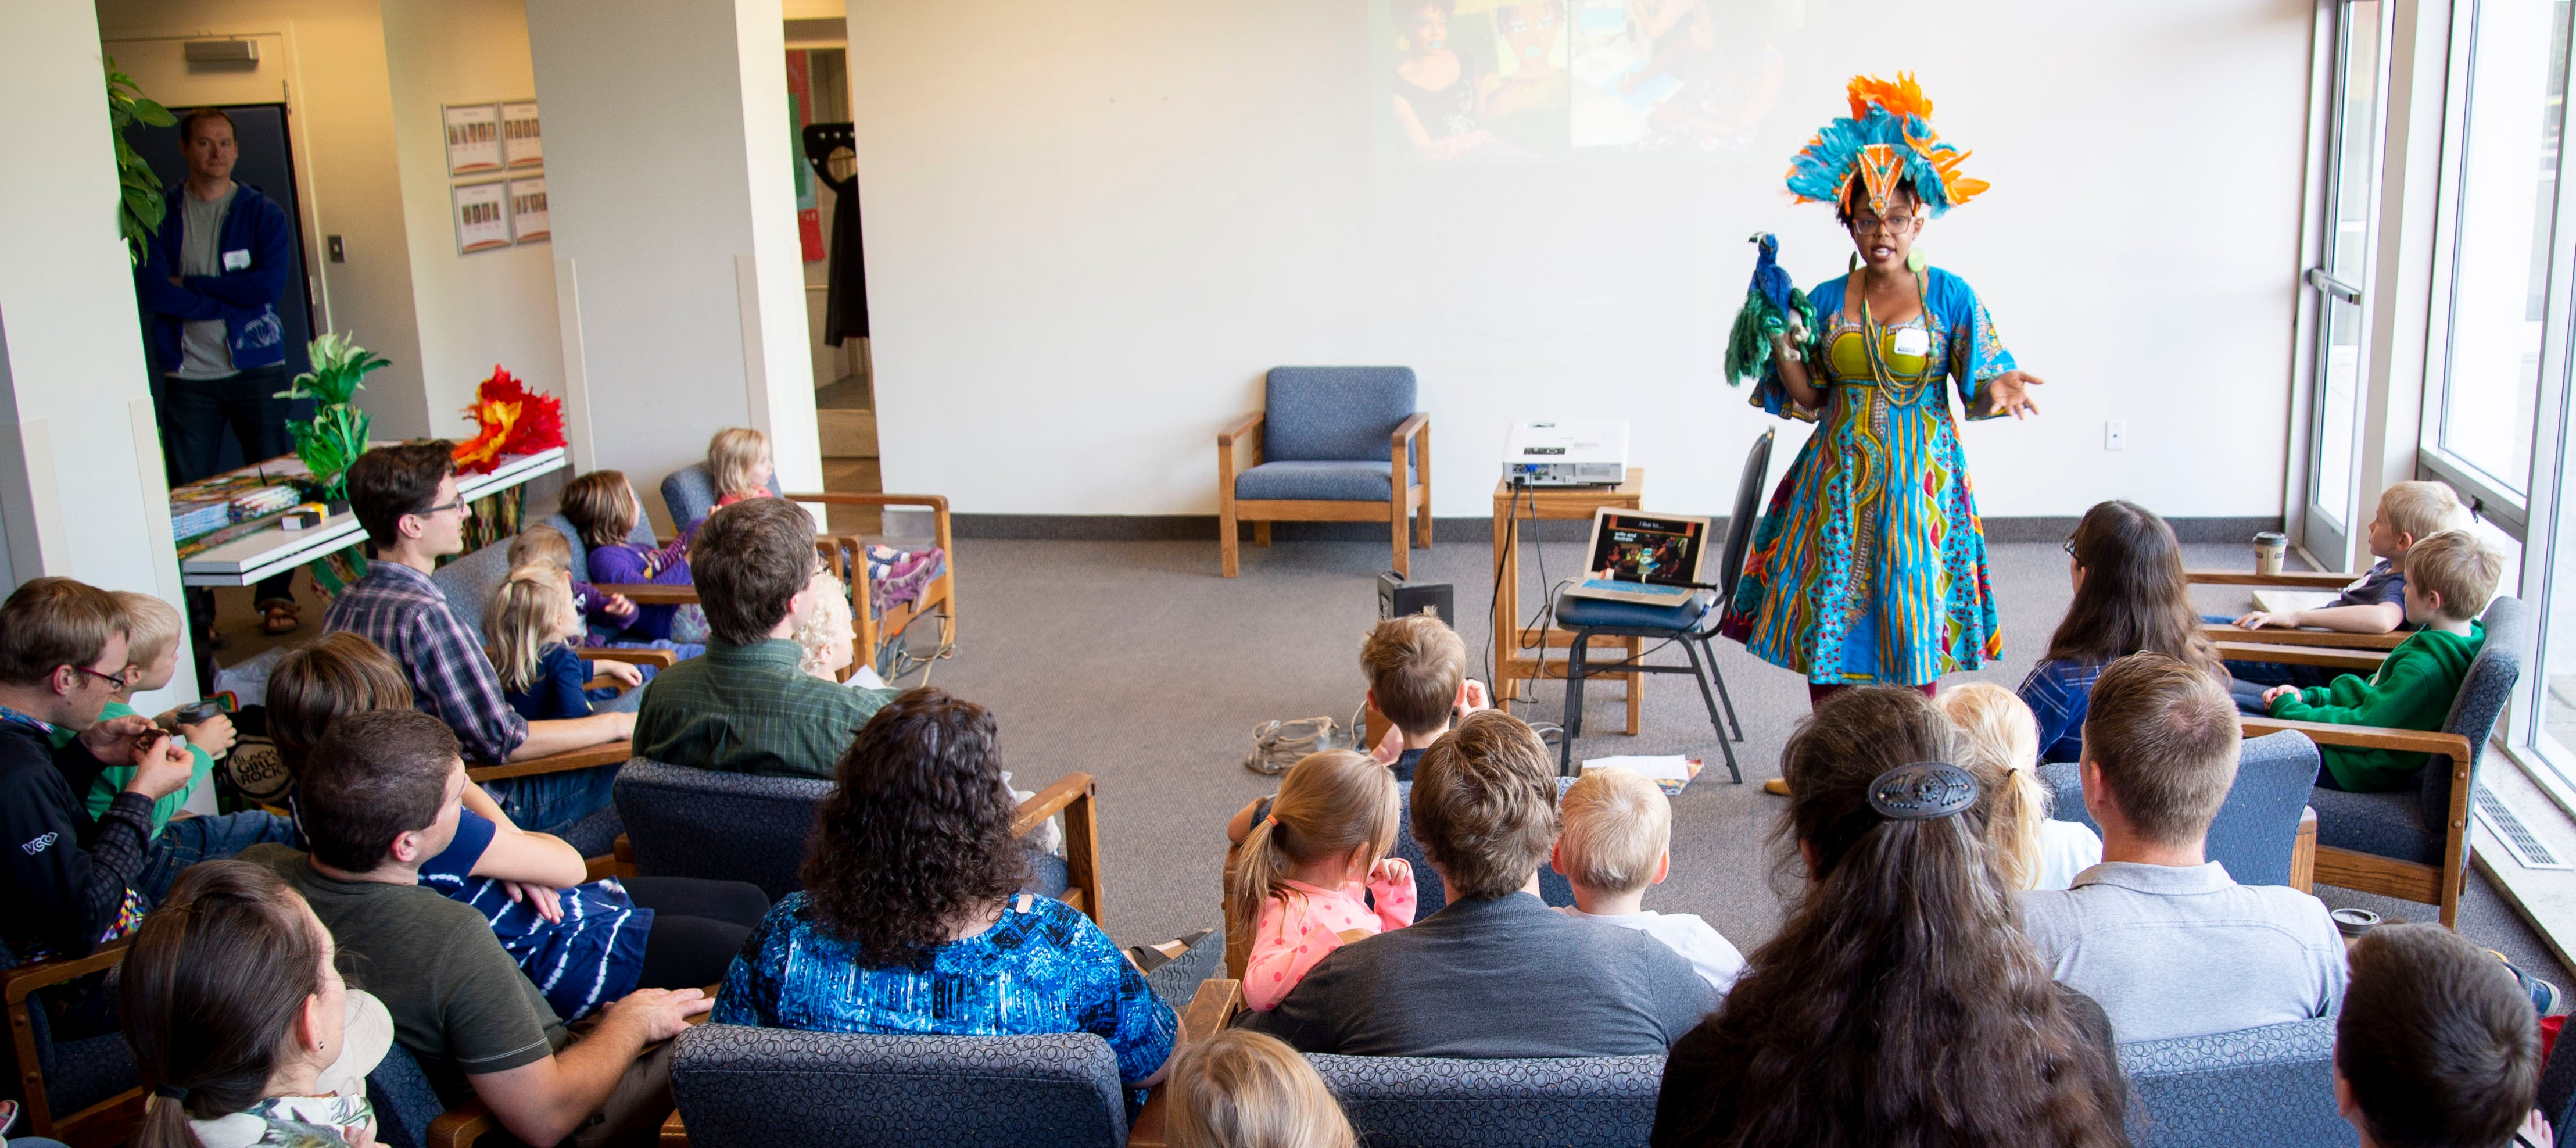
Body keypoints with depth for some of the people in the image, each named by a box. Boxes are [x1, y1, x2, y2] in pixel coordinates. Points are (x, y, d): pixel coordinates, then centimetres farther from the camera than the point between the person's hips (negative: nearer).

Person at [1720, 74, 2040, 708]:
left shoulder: (1951, 296, -1)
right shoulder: (1828, 300, 5)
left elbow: (1979, 393, -2)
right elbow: (1808, 402, 6)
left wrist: (2000, 391, -24)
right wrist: (1781, 343, -8)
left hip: (1918, 483, -2)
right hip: (1839, 484, 2)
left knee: (1915, 631, 0)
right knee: (1828, 626, 3)